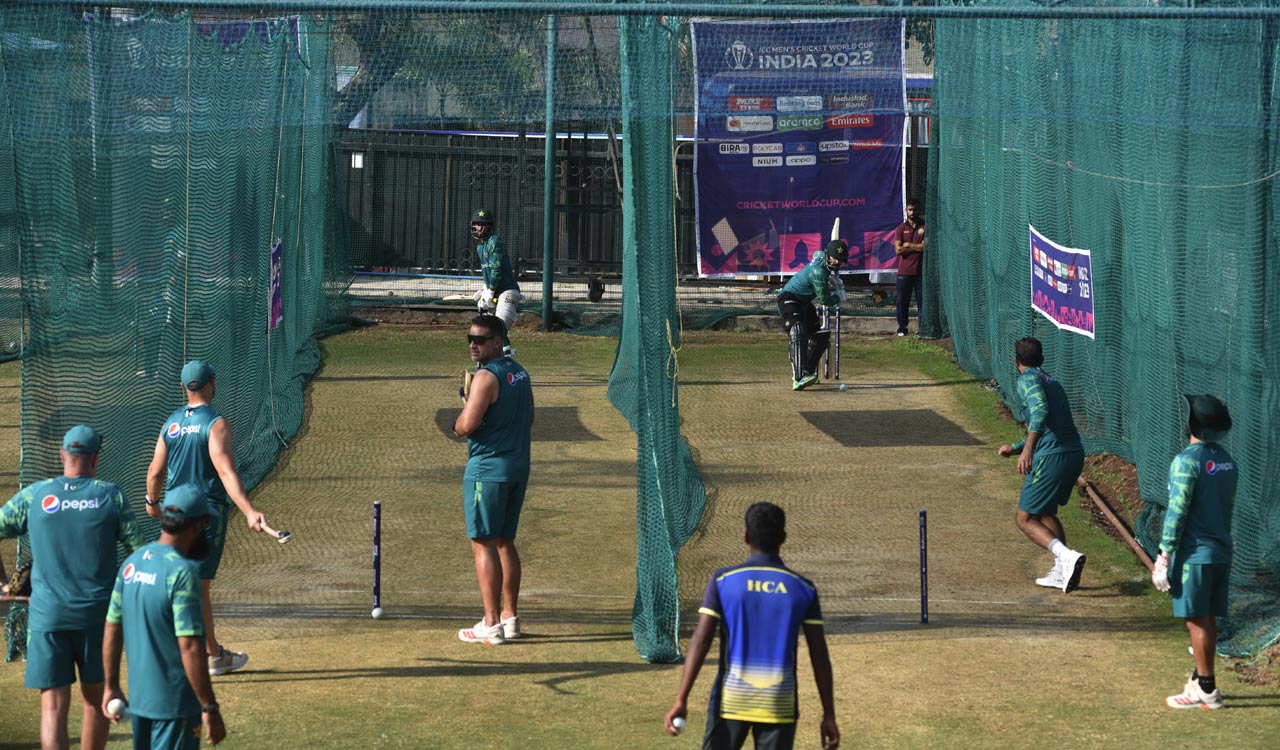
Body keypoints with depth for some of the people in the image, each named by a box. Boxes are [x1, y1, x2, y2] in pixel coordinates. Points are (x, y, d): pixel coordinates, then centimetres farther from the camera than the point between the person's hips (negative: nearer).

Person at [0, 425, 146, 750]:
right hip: (97, 613, 0)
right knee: (95, 698, 16)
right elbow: (139, 549, -2)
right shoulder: (111, 495, -1)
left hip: (47, 614, 0)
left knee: (53, 707, -3)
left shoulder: (34, 495, 2)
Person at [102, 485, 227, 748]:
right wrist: (210, 708, -19)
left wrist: (112, 686, 20)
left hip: (138, 696, 8)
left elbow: (111, 631, 11)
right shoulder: (182, 571, -19)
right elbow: (189, 648, -22)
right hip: (175, 704, -8)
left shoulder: (132, 563, 5)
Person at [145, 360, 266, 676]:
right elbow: (226, 473, -25)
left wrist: (152, 502, 27)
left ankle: (216, 655, 23)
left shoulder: (171, 423, 5)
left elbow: (155, 472, 8)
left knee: (200, 588, 15)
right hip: (208, 513, -6)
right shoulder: (215, 424, -13)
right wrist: (249, 511, -32)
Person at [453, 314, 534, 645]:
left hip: (488, 468, -9)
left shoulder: (486, 377, -16)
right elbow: (528, 419, 22)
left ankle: (491, 624, -7)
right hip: (519, 466, 9)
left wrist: (462, 413, -1)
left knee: (483, 544, -5)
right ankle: (510, 617, 20)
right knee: (505, 542, 16)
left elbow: (466, 426, -21)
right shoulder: (520, 373, 12)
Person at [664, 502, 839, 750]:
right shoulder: (803, 589, 2)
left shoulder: (723, 580, -3)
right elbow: (819, 656, 1)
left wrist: (681, 699, -9)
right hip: (779, 703, 1)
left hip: (731, 699, -1)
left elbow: (700, 641, -9)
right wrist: (829, 716, 7)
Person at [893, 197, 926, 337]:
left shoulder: (924, 227, 4)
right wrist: (918, 247, -6)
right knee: (902, 301, 3)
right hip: (904, 271, 1)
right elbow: (898, 249, -5)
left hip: (920, 271, -1)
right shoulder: (901, 228, 8)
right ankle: (902, 328, 11)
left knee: (922, 301, -2)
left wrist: (908, 245, -5)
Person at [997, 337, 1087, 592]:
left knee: (1026, 519, -2)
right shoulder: (1051, 381, 25)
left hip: (1052, 457, -9)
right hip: (1075, 454, 9)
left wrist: (1027, 448, -34)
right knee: (1045, 513, 26)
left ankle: (1067, 557, -23)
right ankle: (1062, 571, 21)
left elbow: (1040, 411, -23)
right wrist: (1015, 447, 34)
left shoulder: (1027, 379, -3)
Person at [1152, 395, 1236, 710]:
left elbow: (1177, 512, -18)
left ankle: (1206, 690, -2)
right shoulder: (1227, 460, 9)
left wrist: (1164, 556, -14)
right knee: (1208, 619, 14)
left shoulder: (1186, 461, -15)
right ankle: (1201, 680, 22)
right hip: (1222, 552, 8)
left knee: (1197, 620, -3)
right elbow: (1228, 506, 14)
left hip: (1194, 553, -8)